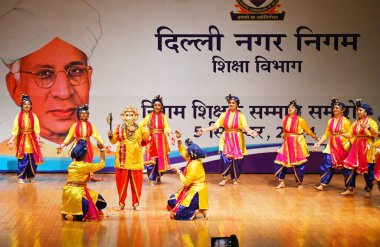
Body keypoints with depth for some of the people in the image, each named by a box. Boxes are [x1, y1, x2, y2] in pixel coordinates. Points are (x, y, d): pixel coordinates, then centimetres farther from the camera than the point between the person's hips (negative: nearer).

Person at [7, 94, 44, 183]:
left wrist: (38, 138, -18)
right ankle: (21, 177, -4)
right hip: (22, 139, -1)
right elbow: (15, 129, -4)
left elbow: (36, 128, -5)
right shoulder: (18, 116, 1)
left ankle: (31, 177, 12)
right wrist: (11, 140, -13)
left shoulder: (34, 116, 2)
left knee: (32, 158, 0)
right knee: (23, 158, -7)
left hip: (32, 139, 1)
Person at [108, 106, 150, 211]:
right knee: (122, 181, 2)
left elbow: (144, 142, 13)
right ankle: (121, 203, 14)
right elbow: (114, 140, 3)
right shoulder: (119, 128, 3)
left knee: (136, 181, 2)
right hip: (123, 159, -1)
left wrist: (147, 137, -6)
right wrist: (111, 136, -16)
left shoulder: (140, 128, 6)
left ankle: (136, 203, 13)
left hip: (135, 159, 1)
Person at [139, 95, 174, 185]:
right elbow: (141, 124, -9)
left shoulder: (164, 117, 2)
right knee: (151, 159, -7)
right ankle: (152, 179, -1)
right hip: (151, 140, -1)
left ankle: (158, 176, 28)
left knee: (160, 159, 4)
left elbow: (167, 127, -13)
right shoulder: (149, 116, 4)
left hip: (161, 140, 1)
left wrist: (170, 135, -32)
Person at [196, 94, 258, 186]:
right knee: (225, 157, -12)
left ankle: (234, 178, 17)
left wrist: (249, 131, -35)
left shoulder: (240, 115, -1)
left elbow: (245, 126, -13)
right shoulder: (224, 114, 4)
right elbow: (216, 125, -1)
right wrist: (204, 129, -11)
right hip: (227, 139, 1)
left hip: (237, 140, -1)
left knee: (236, 159, 1)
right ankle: (224, 178, 1)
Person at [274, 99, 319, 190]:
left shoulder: (300, 120, -8)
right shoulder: (285, 119, 5)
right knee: (280, 162, -1)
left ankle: (299, 183, 17)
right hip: (287, 144, 4)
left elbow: (308, 131, 1)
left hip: (297, 144, -4)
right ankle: (282, 182, 11)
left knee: (298, 164, 1)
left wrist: (316, 138, 5)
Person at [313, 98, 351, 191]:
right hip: (332, 145, 5)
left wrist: (341, 134, -19)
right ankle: (322, 184, -4)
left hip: (342, 146, -4)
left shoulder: (345, 121, -7)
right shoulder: (330, 121, 9)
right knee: (327, 164, -6)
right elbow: (326, 134, 11)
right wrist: (318, 143, 3)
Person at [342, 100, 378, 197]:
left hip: (367, 148, -5)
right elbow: (350, 134, 11)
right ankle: (350, 189, 7)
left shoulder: (371, 121, -3)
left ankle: (368, 190, 13)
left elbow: (376, 134, -16)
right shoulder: (355, 123, 13)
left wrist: (368, 127, -29)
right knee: (350, 167, -1)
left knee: (368, 169, 0)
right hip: (356, 147, 5)